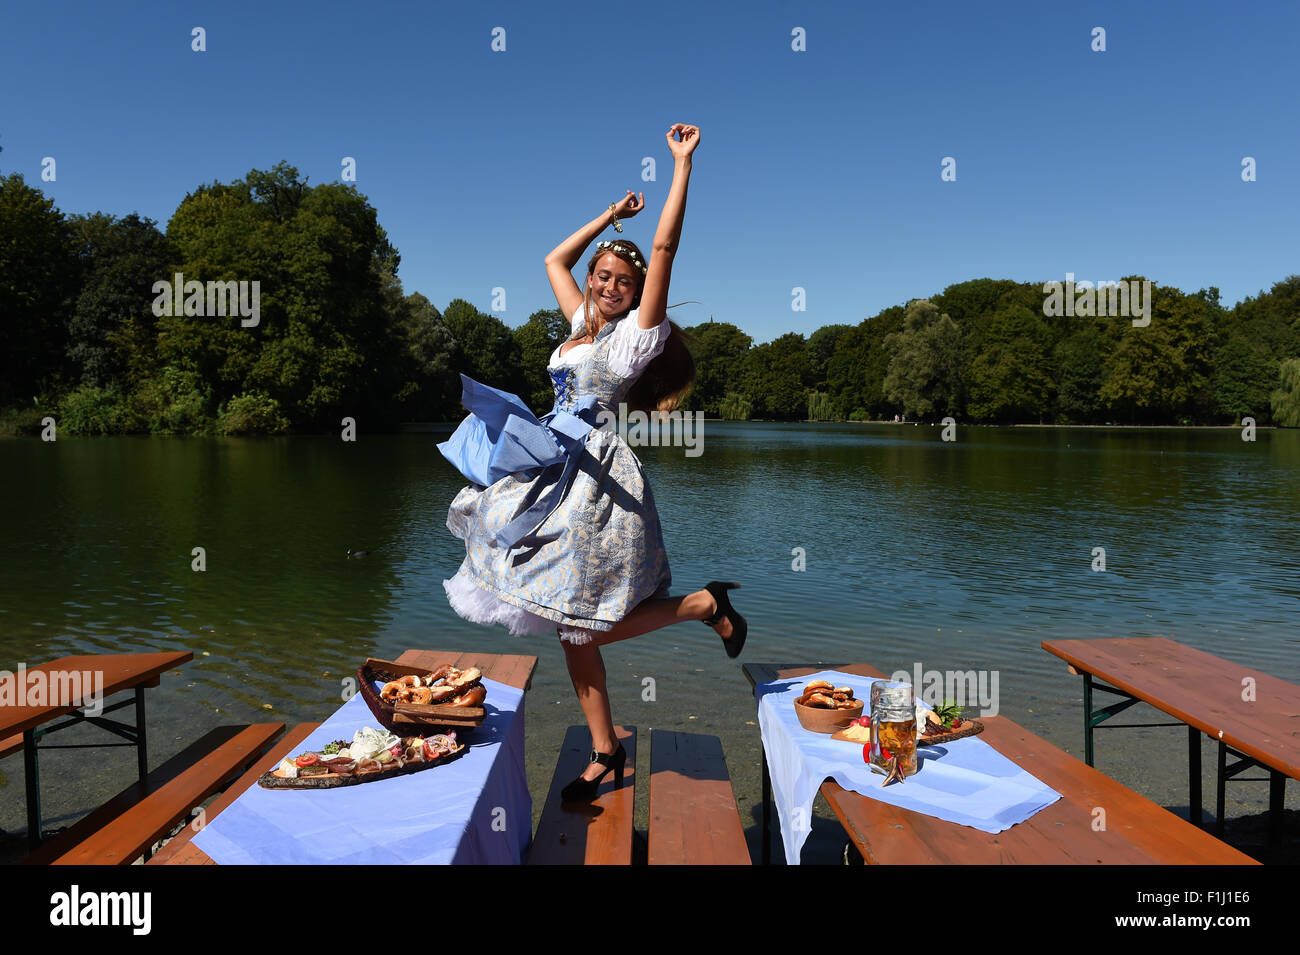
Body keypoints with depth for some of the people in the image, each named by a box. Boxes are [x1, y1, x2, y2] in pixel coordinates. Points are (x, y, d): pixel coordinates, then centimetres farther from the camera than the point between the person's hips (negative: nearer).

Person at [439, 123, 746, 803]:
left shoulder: (636, 333, -2)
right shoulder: (583, 324, 16)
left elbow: (664, 249, -10)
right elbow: (555, 260, 29)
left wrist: (682, 167, -8)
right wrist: (610, 215, 29)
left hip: (595, 476, -8)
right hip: (558, 471, 8)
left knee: (588, 625, -9)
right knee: (571, 628, 8)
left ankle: (707, 603, 7)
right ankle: (606, 753, 18)